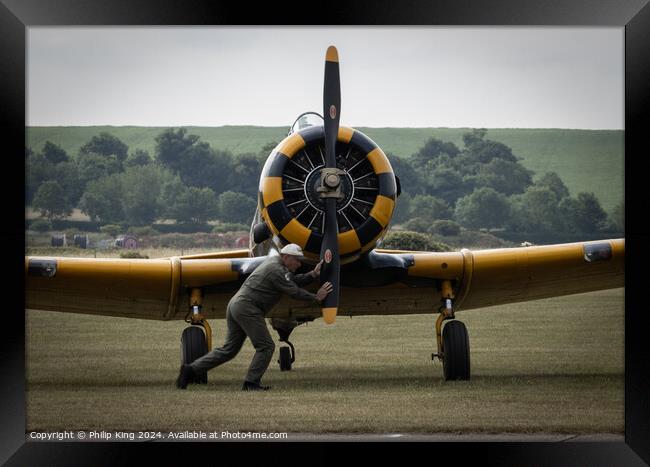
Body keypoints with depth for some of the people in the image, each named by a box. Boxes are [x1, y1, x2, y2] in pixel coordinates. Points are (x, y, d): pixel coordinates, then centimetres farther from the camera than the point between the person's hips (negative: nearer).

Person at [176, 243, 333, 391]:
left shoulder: (273, 260, 19)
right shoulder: (277, 270, -11)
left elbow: (293, 281, 20)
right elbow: (295, 291, -9)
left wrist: (313, 274, 11)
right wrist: (316, 297, 2)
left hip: (235, 305, 10)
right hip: (247, 308, -10)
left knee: (229, 349, 10)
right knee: (266, 347, -3)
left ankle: (191, 369, 5)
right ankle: (251, 383, -3)